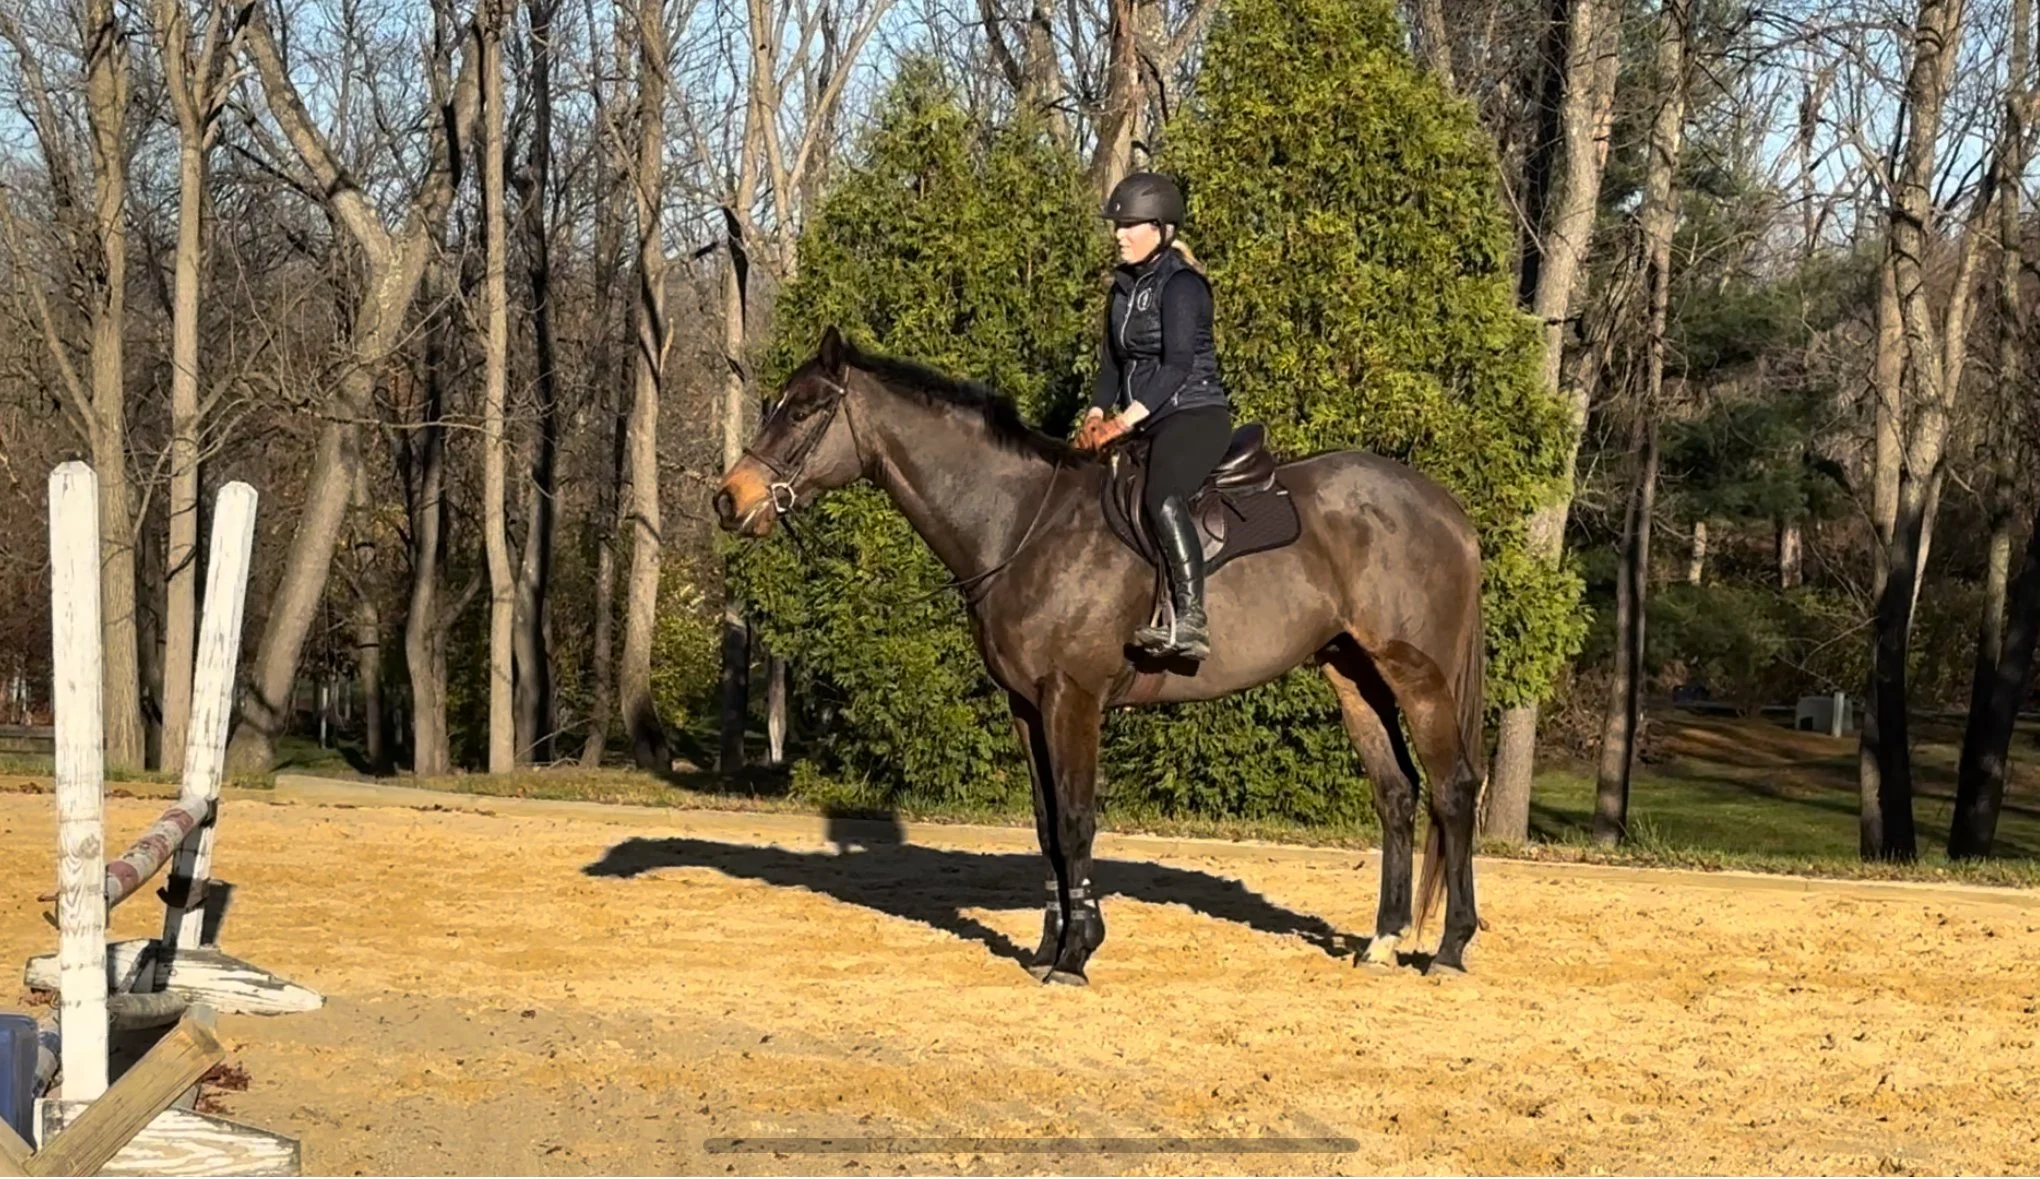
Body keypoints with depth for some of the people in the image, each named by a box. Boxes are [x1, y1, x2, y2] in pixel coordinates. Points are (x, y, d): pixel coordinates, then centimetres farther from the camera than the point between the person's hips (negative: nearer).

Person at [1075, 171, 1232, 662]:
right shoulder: (1125, 287, 15)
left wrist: (1126, 420, -27)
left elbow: (1179, 363, -21)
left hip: (1196, 414, -10)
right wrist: (1097, 413, -2)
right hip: (1152, 424, 10)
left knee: (1162, 497, -34)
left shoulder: (1180, 284, -11)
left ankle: (1191, 622, -42)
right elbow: (1112, 360, 17)